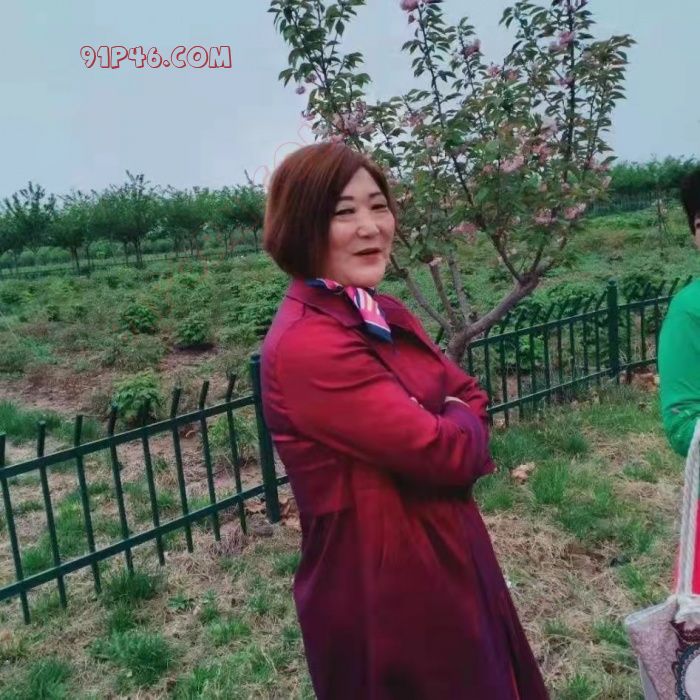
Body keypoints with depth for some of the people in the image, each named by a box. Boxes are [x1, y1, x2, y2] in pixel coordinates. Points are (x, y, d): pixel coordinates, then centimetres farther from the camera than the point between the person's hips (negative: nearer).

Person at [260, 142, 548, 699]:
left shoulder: (383, 315, 3)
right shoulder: (308, 346, -27)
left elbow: (471, 399, 7)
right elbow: (446, 451, -24)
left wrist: (453, 434, -13)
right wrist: (457, 421, -3)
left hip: (445, 560, 9)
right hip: (382, 587, -8)